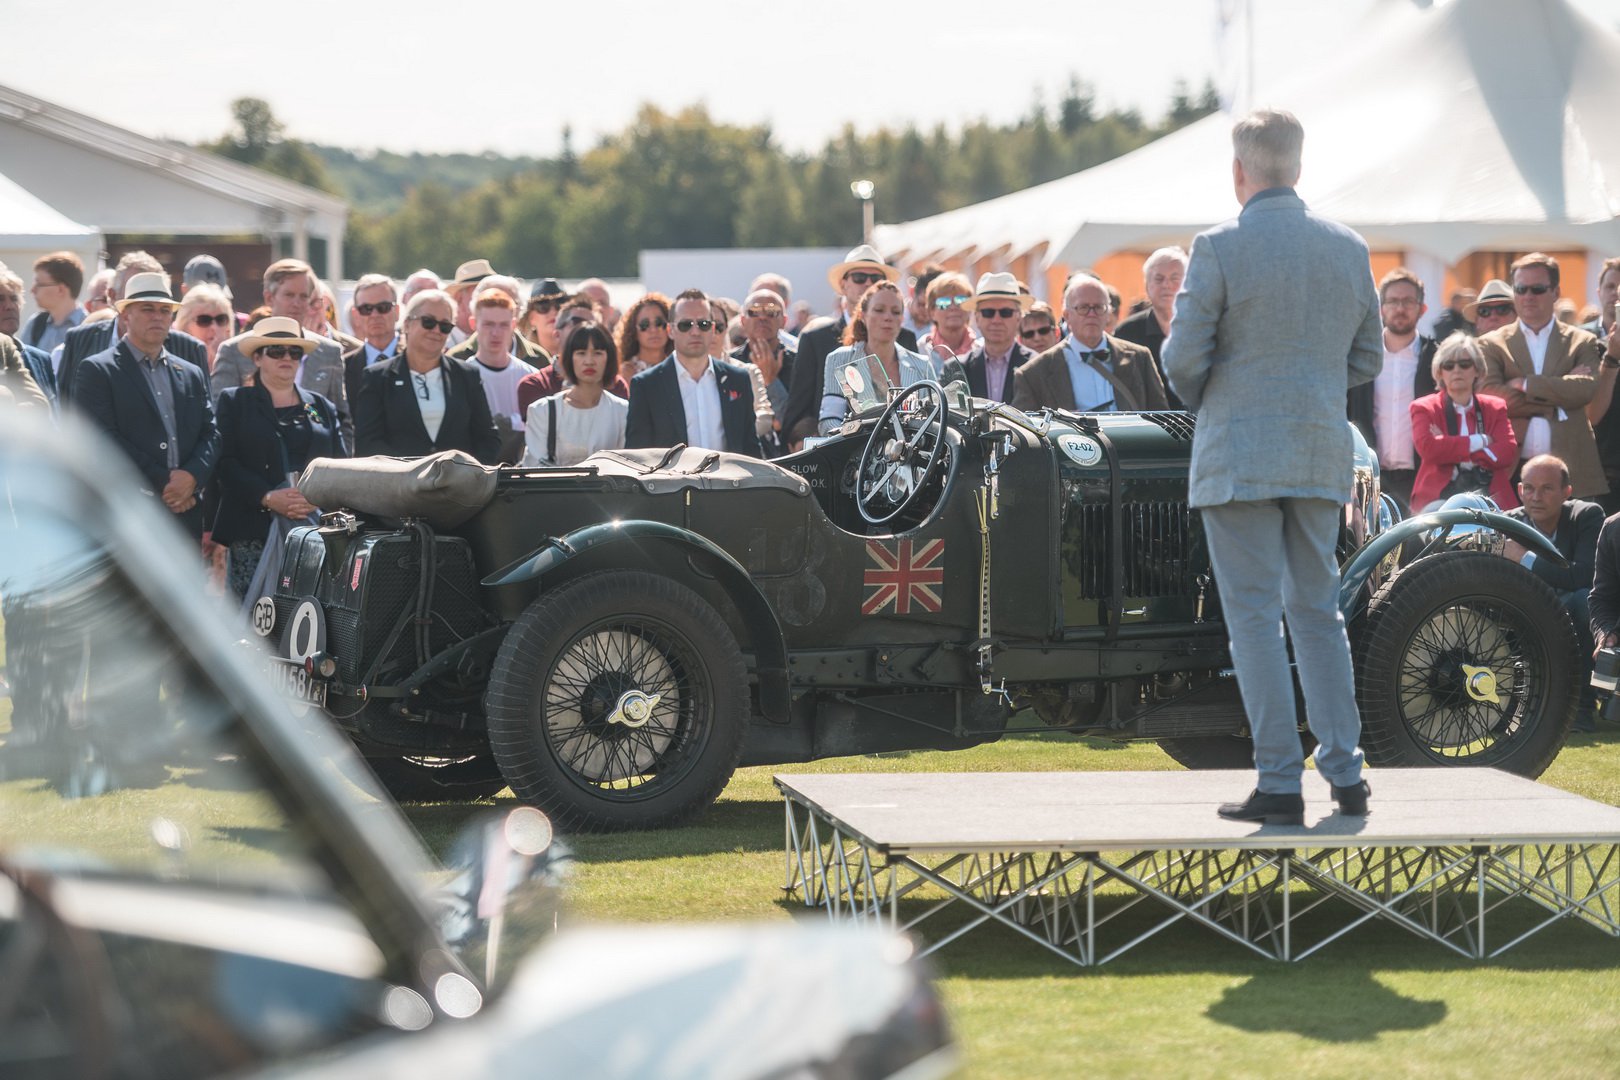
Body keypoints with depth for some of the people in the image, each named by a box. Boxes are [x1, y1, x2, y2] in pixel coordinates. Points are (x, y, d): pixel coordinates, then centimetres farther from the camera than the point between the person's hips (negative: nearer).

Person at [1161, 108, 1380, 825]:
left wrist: (1204, 401, 12)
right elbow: (1366, 361, 11)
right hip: (1322, 455, 5)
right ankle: (1346, 773, 12)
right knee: (1317, 611, 14)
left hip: (1239, 457, -5)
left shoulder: (1219, 248, -10)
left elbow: (1183, 361, -9)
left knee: (1255, 616, -2)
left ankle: (1280, 784, -4)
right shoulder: (1348, 248, 6)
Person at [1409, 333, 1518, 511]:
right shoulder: (1423, 408, 12)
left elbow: (1508, 453, 1)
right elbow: (1426, 447, -8)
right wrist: (1480, 441, -2)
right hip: (1439, 497, -2)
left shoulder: (1495, 408, 18)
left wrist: (1449, 447, -5)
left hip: (1490, 495, 2)